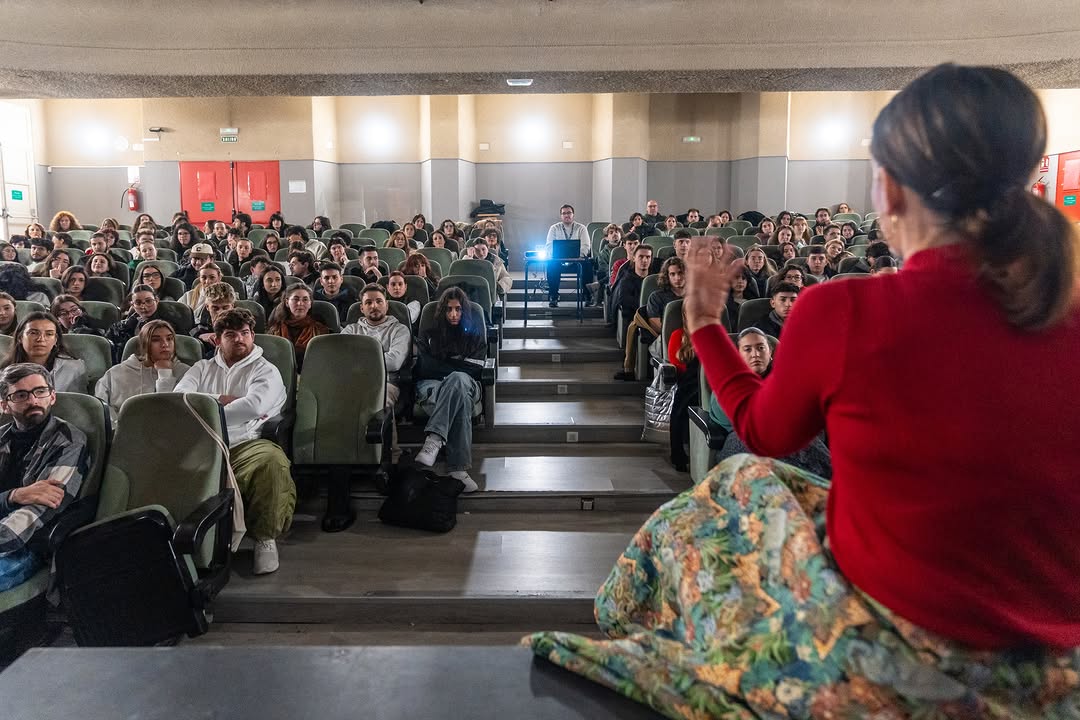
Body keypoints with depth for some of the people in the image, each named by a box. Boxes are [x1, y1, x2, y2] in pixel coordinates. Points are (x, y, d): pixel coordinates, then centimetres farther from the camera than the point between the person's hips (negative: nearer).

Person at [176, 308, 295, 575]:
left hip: (245, 443, -3)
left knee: (272, 461, -37)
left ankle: (265, 536, -17)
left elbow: (254, 406, -6)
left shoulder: (266, 371, 15)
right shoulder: (203, 368, 28)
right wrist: (222, 399, 1)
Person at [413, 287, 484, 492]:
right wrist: (458, 367, -1)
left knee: (458, 379, -42)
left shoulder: (474, 336, 23)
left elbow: (475, 369, 6)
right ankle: (458, 468, -57)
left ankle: (434, 439, -58)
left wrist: (442, 366, 1)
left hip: (466, 385, 1)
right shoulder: (430, 335, 22)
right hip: (430, 386, -1)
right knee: (461, 399, -41)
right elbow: (423, 367, 4)